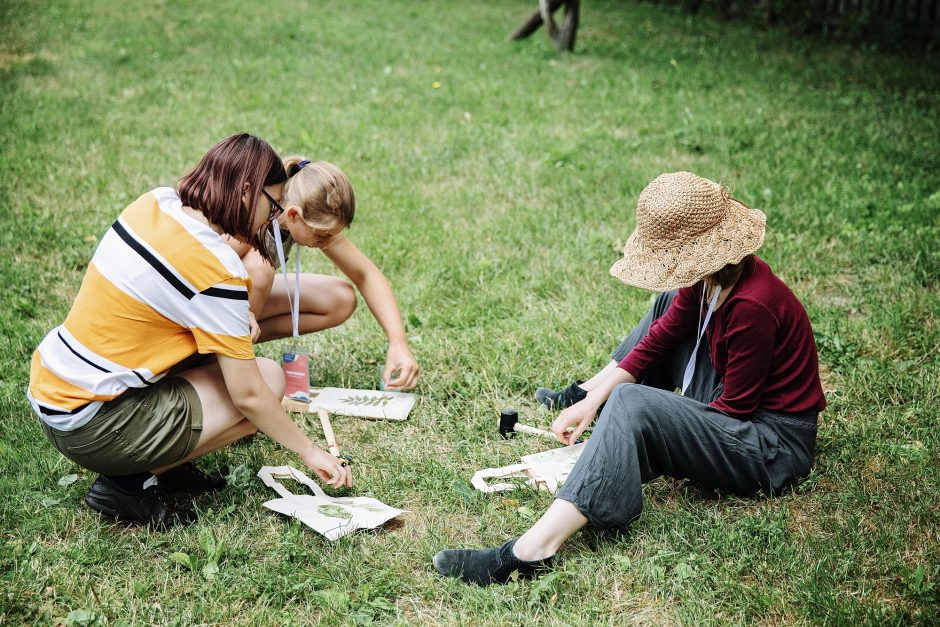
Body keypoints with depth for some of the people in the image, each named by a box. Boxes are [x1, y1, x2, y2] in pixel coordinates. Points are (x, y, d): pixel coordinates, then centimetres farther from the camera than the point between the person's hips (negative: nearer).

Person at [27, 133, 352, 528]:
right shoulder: (217, 271, -21)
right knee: (268, 379, -4)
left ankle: (165, 464, 9)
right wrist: (310, 452, -3)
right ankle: (131, 483, -2)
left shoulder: (155, 201, 0)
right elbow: (247, 395, -16)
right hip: (91, 428, -8)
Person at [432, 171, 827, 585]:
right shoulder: (709, 281, -3)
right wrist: (594, 400, -1)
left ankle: (534, 551, -36)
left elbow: (735, 408, -23)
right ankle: (584, 392, 23)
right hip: (737, 405, 9)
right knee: (671, 304, 14)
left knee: (632, 402, -30)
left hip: (772, 448, -9)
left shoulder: (751, 306, -29)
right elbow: (656, 340, 5)